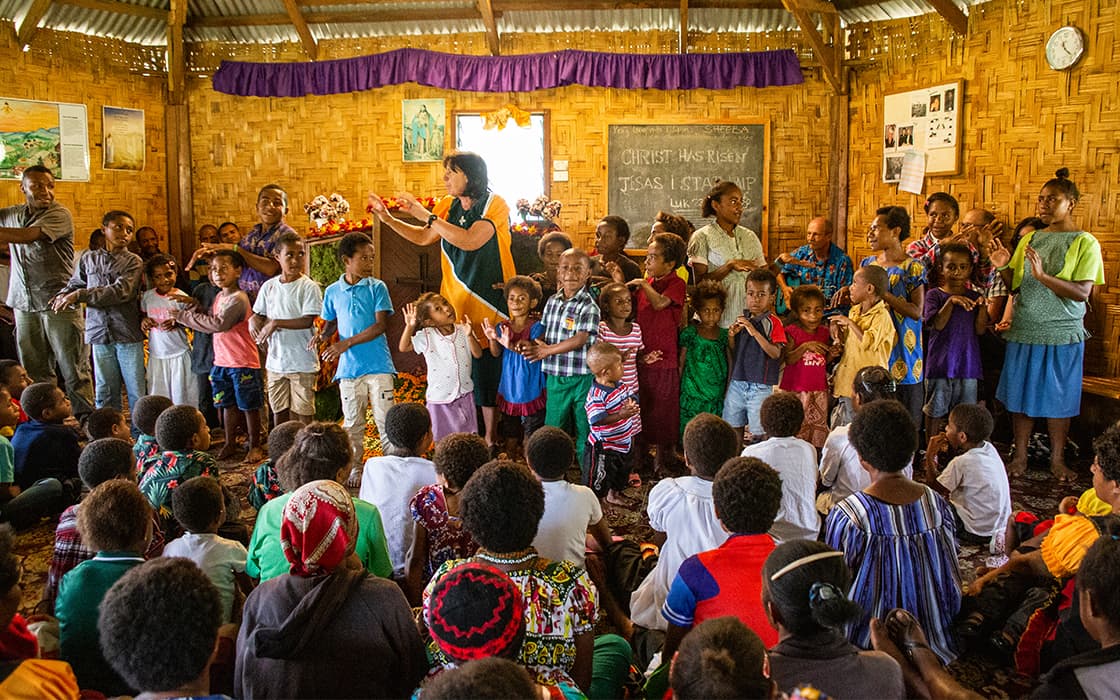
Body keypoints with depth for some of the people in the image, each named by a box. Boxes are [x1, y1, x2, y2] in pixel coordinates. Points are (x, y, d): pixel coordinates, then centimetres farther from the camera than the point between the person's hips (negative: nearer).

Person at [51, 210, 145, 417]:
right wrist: (64, 295, -8)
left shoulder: (134, 262, -2)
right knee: (105, 392, 10)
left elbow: (121, 291, -16)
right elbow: (74, 284, 16)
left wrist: (80, 295, -19)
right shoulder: (89, 258, 10)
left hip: (128, 333, -3)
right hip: (99, 332, 3)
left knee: (136, 391, 1)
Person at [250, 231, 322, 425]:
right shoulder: (269, 286, 6)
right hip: (276, 361, 5)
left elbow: (308, 321, -17)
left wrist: (276, 323, -19)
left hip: (302, 363, -5)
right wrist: (254, 321, -7)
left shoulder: (309, 286, -10)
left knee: (303, 413, 0)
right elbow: (258, 314, 16)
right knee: (280, 411, 15)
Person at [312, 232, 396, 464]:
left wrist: (347, 343, -15)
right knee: (352, 423, 11)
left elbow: (381, 325, -10)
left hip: (378, 366, -3)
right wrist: (321, 334, -5)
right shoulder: (333, 291, 7)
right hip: (348, 367, 3)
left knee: (385, 420, -1)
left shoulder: (377, 287, -3)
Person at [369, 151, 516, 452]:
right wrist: (388, 219, 8)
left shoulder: (495, 205, -11)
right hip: (455, 302, 6)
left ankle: (491, 436, 10)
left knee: (486, 369, -2)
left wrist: (426, 215, -22)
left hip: (489, 301, -6)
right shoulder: (448, 206, 9)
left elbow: (470, 241, -25)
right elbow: (423, 237, 19)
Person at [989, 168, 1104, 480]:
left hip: (1062, 336, -4)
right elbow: (1014, 286, 10)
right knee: (1020, 396, 8)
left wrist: (1043, 275, -26)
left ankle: (1057, 459, 21)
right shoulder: (1030, 239, 8)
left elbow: (1082, 292, -15)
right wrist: (1004, 267, -9)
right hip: (1024, 331, 4)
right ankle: (1020, 456, 21)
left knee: (1058, 398, 6)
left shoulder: (1085, 243, -5)